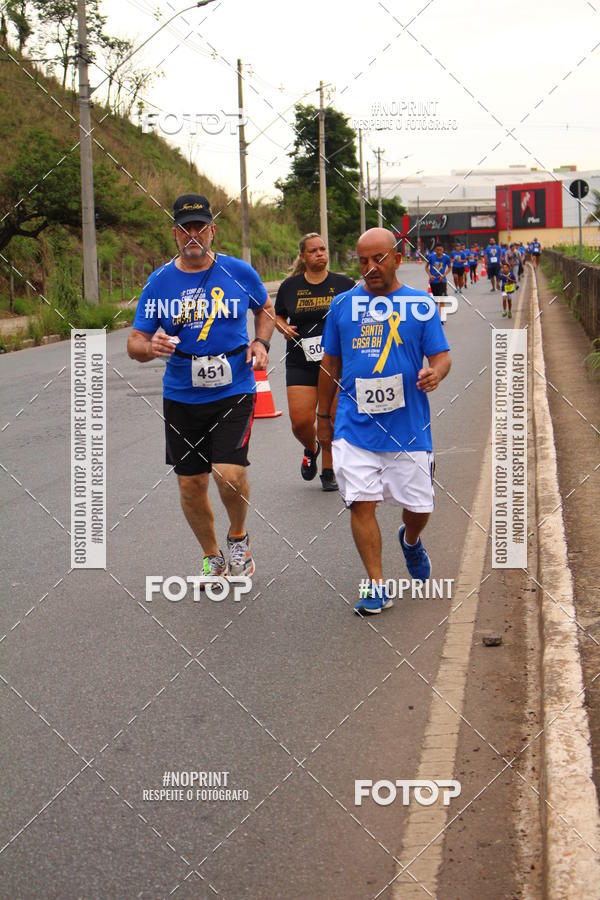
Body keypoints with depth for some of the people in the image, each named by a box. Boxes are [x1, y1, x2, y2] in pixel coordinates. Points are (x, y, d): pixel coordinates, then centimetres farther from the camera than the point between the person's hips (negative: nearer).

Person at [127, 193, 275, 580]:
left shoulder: (239, 272, -2)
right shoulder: (159, 282, 0)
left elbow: (266, 308, 18)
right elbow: (135, 342, 2)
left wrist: (261, 342, -1)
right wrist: (151, 347, -21)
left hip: (234, 392, -2)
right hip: (181, 399, 2)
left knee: (229, 474, -19)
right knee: (191, 486, 8)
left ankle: (239, 537, 13)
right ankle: (213, 558, 32)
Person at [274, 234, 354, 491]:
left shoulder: (343, 284, 2)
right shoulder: (290, 286, 5)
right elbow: (277, 315, 18)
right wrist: (284, 328, -3)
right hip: (300, 362, 1)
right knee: (301, 421, -8)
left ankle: (328, 470, 19)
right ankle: (311, 450, 26)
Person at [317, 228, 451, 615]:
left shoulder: (421, 304, 2)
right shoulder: (343, 304, 7)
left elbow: (441, 355, 0)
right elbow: (331, 364, 16)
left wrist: (434, 372, -24)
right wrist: (324, 415, 19)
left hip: (408, 427, -1)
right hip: (355, 425, 1)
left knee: (419, 506, 7)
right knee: (361, 503, -8)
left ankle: (411, 540, 42)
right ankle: (377, 586, 3)